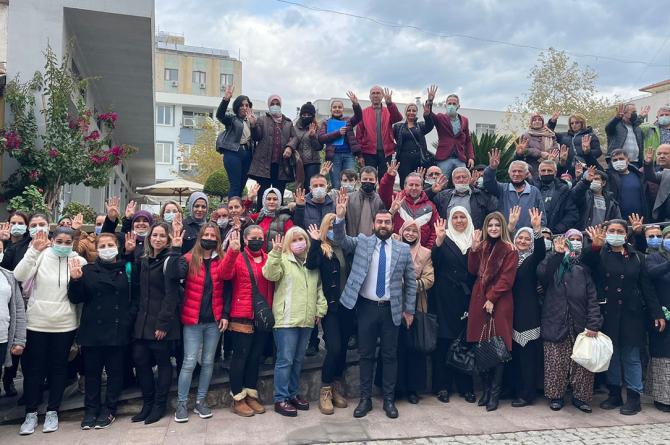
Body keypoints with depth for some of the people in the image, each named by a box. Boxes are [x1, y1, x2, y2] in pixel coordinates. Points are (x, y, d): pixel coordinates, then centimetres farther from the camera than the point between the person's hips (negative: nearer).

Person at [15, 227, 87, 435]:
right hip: (37, 323, 0)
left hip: (65, 324, 0)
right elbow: (19, 276, -19)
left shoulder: (79, 261, -2)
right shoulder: (41, 256, -3)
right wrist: (34, 250, -24)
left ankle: (52, 411, 25)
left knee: (58, 368, 11)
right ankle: (31, 413, 23)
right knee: (33, 368, 8)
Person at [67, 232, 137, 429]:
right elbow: (76, 298, 1)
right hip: (92, 330, 1)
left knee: (115, 370, 8)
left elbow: (135, 298, 1)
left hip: (118, 330, -1)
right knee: (92, 371, 9)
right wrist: (75, 280, -15)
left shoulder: (127, 269, 2)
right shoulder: (87, 270, 4)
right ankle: (91, 409, 22)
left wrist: (128, 320, -10)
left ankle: (109, 409, 20)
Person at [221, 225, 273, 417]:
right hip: (242, 318, -4)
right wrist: (232, 251, -33)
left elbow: (274, 280, 4)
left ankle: (251, 394, 24)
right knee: (240, 357, 2)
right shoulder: (237, 257, -2)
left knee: (256, 357, 12)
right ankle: (238, 398, 12)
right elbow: (226, 274, -20)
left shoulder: (269, 259, 10)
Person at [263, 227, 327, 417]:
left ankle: (293, 394, 27)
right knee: (285, 360, -4)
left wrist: (321, 308, 10)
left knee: (298, 360, 15)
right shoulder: (282, 260, -4)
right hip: (287, 319, -6)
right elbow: (270, 274, -23)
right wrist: (275, 252, -34)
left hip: (306, 320, 6)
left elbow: (319, 287, 19)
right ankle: (280, 399, 6)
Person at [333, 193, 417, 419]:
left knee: (390, 355, 8)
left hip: (391, 309, 0)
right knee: (365, 355, 8)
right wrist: (340, 217, -28)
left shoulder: (403, 249, 2)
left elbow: (411, 281, 6)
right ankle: (365, 398, 20)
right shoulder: (362, 242, 2)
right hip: (366, 307, 0)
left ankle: (389, 399, 21)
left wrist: (409, 310, 5)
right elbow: (341, 240, -12)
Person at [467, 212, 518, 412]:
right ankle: (486, 388, 19)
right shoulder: (482, 247, 12)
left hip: (499, 302, -5)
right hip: (479, 300, 5)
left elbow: (506, 278, -10)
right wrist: (474, 249, -7)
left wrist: (492, 298, -15)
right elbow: (473, 270, 3)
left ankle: (495, 393, 7)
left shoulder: (509, 250, -4)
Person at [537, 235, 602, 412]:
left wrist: (593, 324, -8)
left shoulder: (584, 266, 10)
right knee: (555, 364, 2)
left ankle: (580, 396, 17)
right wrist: (557, 253, -20)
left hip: (580, 325, 1)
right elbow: (541, 273, -15)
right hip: (556, 323, -1)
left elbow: (592, 298, 2)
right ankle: (556, 395, 17)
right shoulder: (554, 263, 9)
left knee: (582, 364, 1)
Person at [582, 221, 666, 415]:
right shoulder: (599, 254, 3)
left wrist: (657, 313, 0)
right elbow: (585, 266, -18)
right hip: (607, 314, 0)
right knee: (611, 354, 9)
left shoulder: (636, 257, 6)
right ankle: (614, 394, 21)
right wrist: (595, 246, -30)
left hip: (631, 314, 0)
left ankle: (634, 397, 11)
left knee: (631, 356, 2)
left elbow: (647, 288, 5)